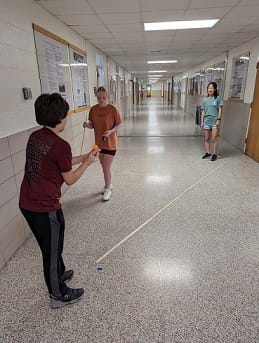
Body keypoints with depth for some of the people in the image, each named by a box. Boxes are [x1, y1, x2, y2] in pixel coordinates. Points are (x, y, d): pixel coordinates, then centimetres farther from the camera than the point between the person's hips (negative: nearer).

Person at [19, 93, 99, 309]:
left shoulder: (35, 137, 4)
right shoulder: (60, 145, -21)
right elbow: (70, 179, -10)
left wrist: (82, 157, 16)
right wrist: (87, 163, 4)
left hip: (27, 203, 8)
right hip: (45, 208, -8)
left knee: (50, 246, 28)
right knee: (52, 251, 13)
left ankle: (58, 274, 52)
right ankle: (59, 295, 36)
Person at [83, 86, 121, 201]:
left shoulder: (113, 109, -12)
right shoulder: (93, 109, -1)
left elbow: (118, 125, -7)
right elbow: (92, 126, 5)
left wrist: (111, 131, -25)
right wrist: (87, 124, -17)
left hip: (110, 143, -5)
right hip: (99, 142, 5)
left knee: (107, 168, -2)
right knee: (104, 167, 18)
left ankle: (107, 189, 19)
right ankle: (108, 185, 38)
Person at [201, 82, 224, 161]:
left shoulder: (218, 98, -1)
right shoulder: (205, 100, 9)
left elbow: (220, 110, -4)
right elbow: (203, 111, 10)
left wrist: (219, 119, -12)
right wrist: (202, 122, 7)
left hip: (215, 121, -4)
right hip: (207, 121, 4)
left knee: (214, 138, -3)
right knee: (207, 138, 9)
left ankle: (214, 154, 6)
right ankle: (208, 152, 21)